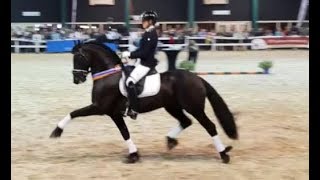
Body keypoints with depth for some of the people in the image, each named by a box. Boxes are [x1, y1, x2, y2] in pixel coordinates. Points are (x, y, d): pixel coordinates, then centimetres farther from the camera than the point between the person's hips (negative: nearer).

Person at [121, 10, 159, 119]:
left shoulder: (151, 34, -18)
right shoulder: (149, 33, 13)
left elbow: (144, 53, -22)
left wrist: (130, 54, -16)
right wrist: (129, 54, 7)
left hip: (147, 63, -11)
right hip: (144, 62, 11)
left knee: (130, 82, -21)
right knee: (126, 73, 15)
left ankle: (134, 110, -18)